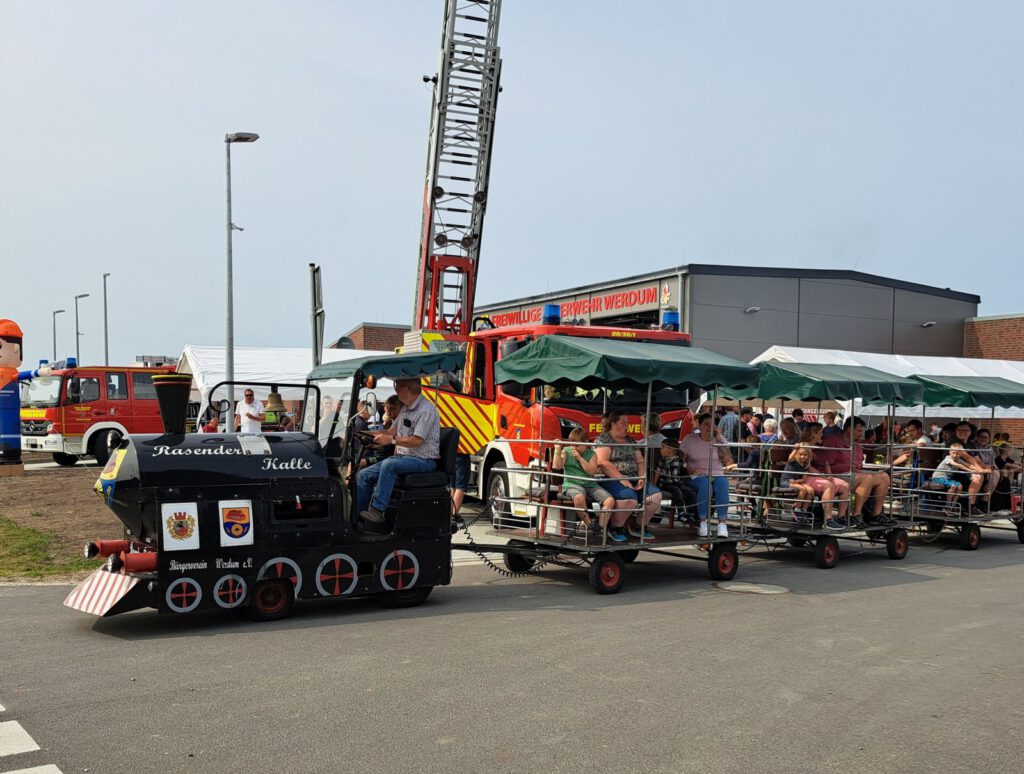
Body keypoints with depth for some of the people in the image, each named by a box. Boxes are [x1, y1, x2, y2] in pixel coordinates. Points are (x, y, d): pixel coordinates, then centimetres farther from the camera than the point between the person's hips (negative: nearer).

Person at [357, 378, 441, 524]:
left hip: (423, 460, -9)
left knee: (389, 465, -36)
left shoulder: (427, 409, -14)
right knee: (363, 475, -2)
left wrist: (392, 440, -21)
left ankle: (377, 510, -33)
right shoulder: (405, 408, 17)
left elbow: (417, 440, -21)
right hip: (403, 457, 9)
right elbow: (391, 431, 22)